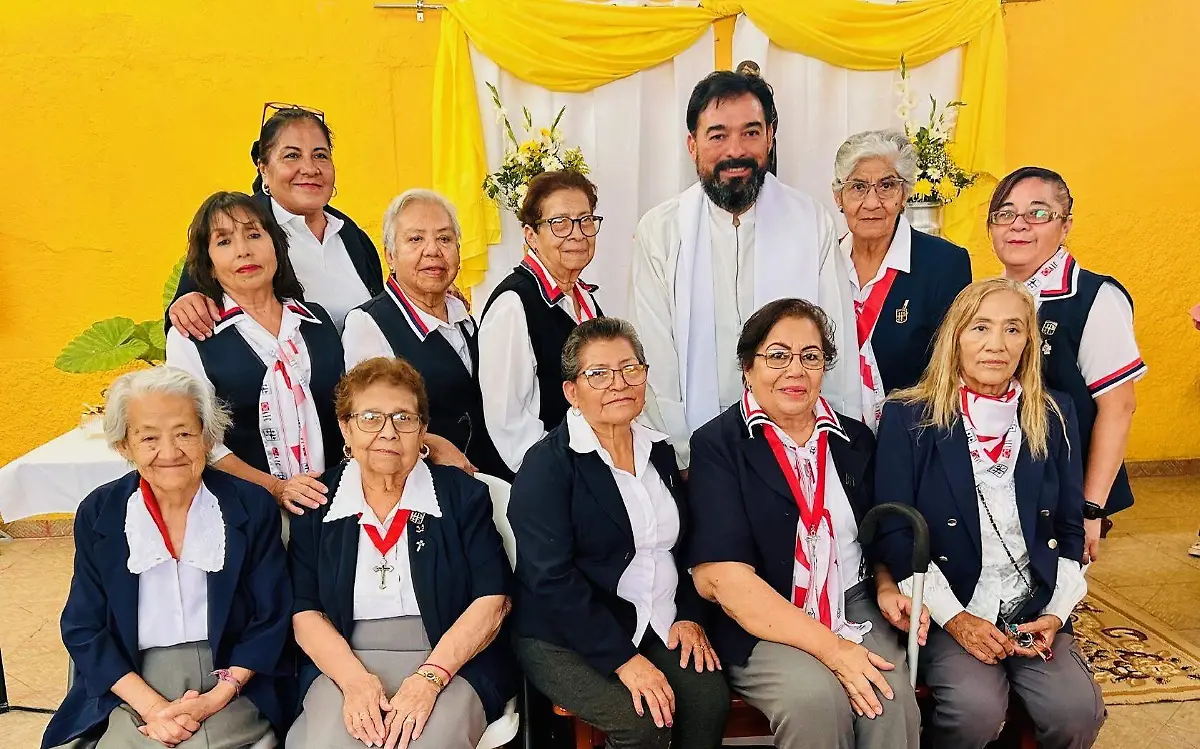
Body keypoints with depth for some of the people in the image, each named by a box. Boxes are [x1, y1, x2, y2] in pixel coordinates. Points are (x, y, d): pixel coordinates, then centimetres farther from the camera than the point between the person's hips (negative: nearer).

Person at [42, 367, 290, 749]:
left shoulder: (252, 507, -1)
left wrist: (215, 699, -11)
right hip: (132, 687, 1)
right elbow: (83, 629, 2)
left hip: (230, 683, -1)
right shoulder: (98, 514, 2)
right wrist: (152, 706, -10)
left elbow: (271, 618, 1)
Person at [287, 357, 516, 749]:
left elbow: (492, 601, -4)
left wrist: (430, 677, -17)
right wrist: (355, 679, -15)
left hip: (451, 660, -1)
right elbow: (304, 612, 2)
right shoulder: (316, 502, 8)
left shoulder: (462, 493, 3)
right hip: (343, 662, 1)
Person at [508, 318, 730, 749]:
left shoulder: (659, 451, 11)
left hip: (658, 628, 5)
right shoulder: (547, 466, -10)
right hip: (566, 639, -5)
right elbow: (551, 579, -17)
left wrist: (691, 616, 2)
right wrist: (623, 658, -22)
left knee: (711, 699, -20)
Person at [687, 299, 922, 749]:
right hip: (762, 623, -3)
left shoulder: (855, 441, 11)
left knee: (892, 699, -26)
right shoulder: (718, 445, -6)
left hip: (855, 608, 4)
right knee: (816, 695, -30)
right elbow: (723, 576, -14)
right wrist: (830, 647, -20)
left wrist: (887, 589, -3)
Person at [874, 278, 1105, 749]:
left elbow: (1070, 530, 12)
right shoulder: (909, 418, -4)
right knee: (976, 710, -27)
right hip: (945, 609, -3)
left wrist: (1055, 615, -1)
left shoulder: (1054, 417, 8)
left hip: (1034, 611, 3)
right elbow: (893, 534, -7)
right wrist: (955, 618, -13)